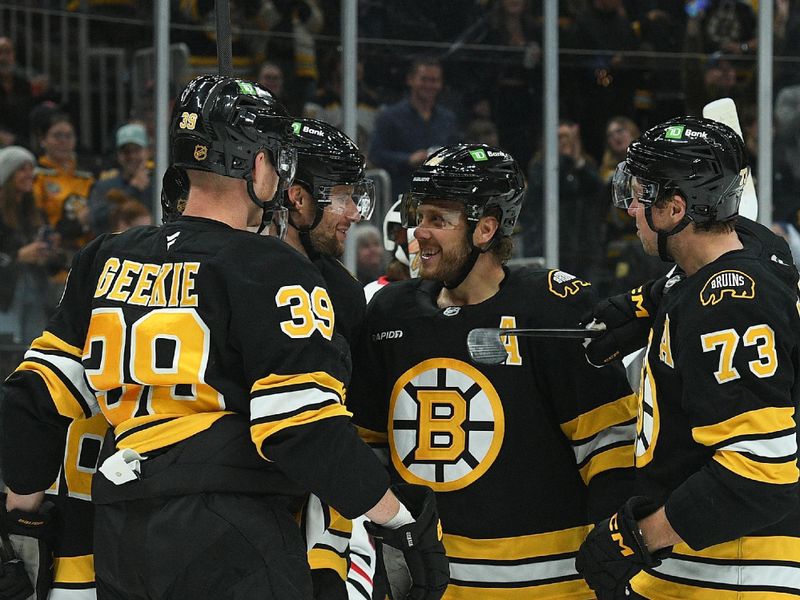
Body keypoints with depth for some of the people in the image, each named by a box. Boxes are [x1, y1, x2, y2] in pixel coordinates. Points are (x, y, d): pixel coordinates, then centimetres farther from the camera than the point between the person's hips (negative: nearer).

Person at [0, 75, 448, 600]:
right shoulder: (272, 273, -6)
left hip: (117, 539, 7)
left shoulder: (105, 261, 13)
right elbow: (306, 432, -14)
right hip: (232, 547, -7)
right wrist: (404, 519, -5)